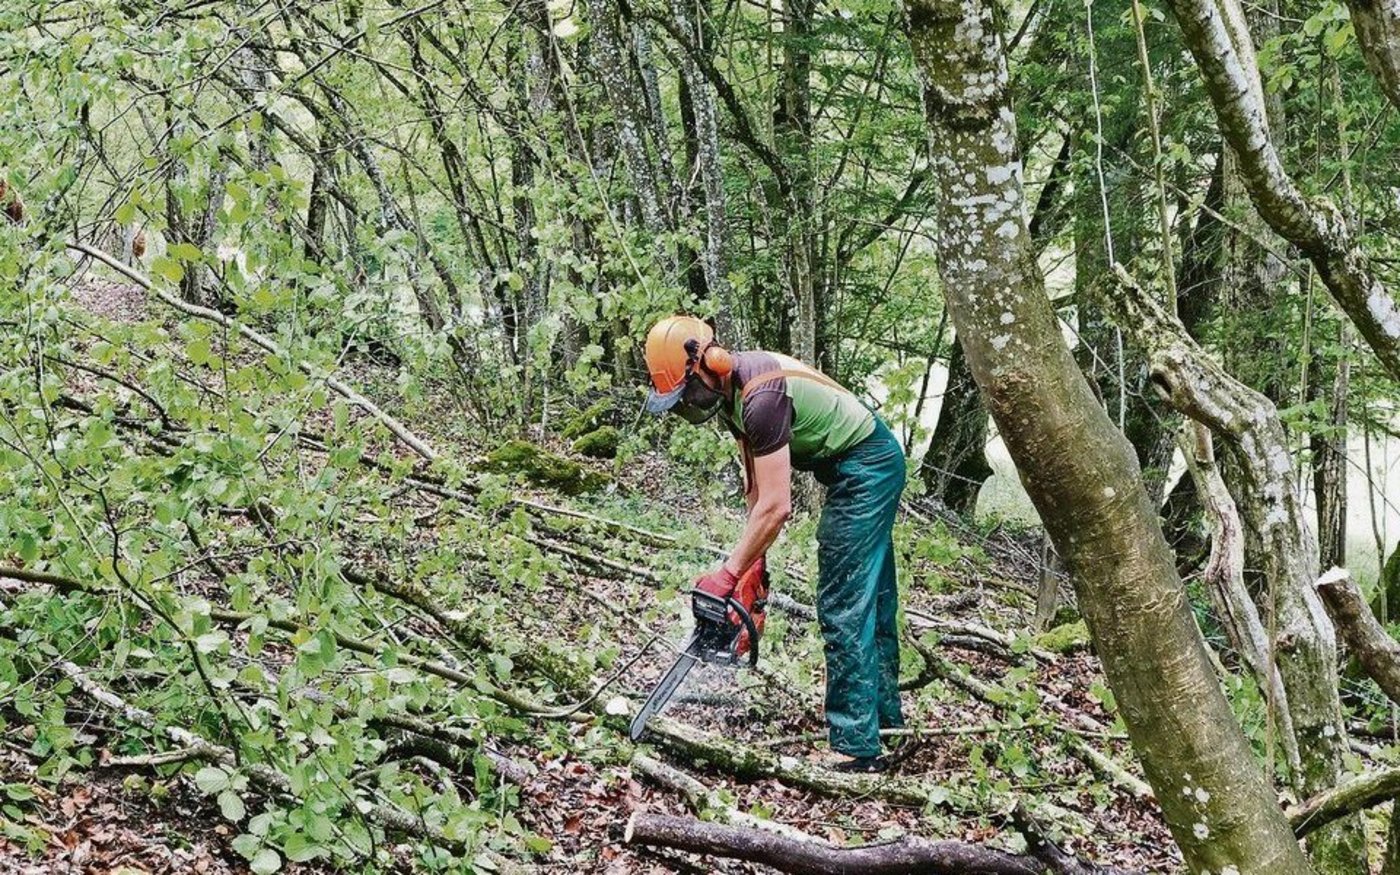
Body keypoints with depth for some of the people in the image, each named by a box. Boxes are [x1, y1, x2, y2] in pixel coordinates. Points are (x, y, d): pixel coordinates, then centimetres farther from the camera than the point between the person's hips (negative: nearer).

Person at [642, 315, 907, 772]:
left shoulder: (760, 395, -28)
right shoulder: (731, 390, 1)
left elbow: (775, 506, -28)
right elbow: (757, 485, 5)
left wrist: (728, 574, -22)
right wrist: (753, 564, 2)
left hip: (864, 468, -10)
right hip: (870, 465, 10)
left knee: (844, 610, -10)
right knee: (872, 605, 17)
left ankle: (856, 749, -9)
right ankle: (886, 725, 27)